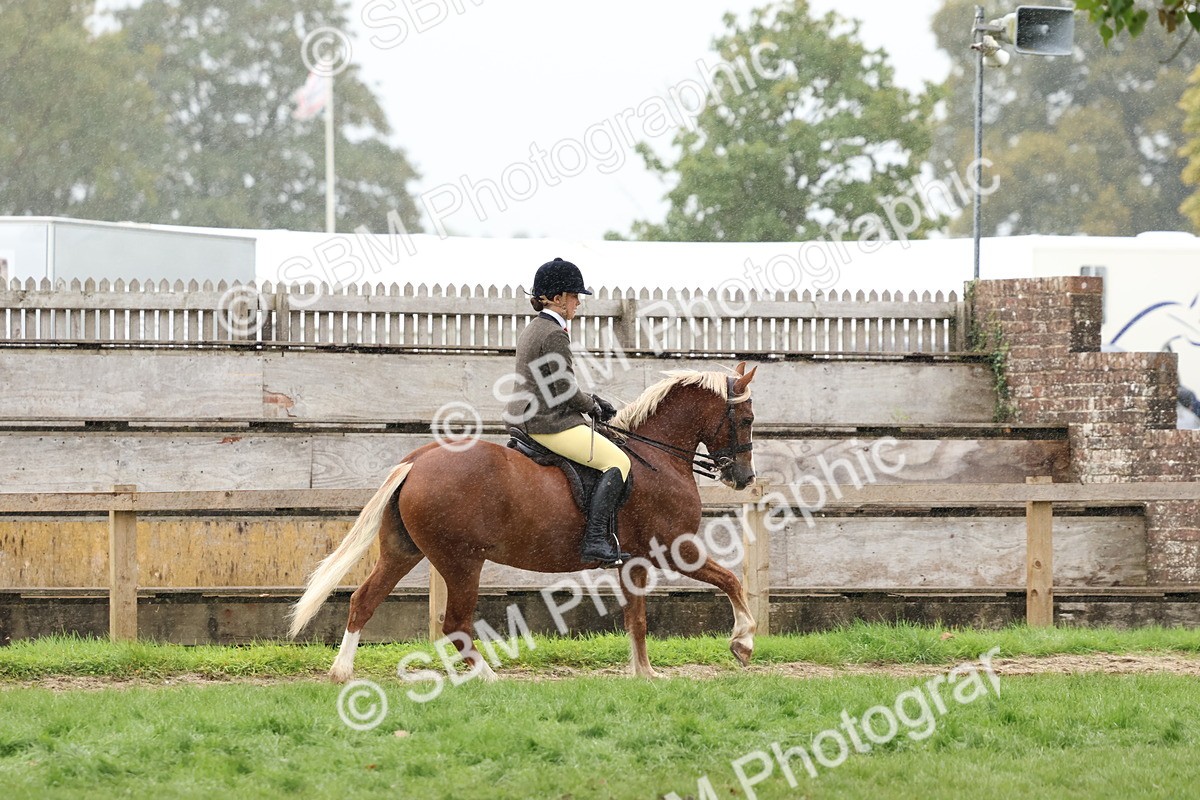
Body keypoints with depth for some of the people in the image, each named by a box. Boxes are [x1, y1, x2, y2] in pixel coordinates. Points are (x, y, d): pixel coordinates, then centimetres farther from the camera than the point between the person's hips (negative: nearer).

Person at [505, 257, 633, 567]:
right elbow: (566, 390, -18)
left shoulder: (532, 329, 17)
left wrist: (593, 401, 15)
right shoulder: (555, 334, -16)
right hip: (551, 424, -11)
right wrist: (593, 407, 1)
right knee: (618, 461, -9)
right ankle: (595, 540, -18)